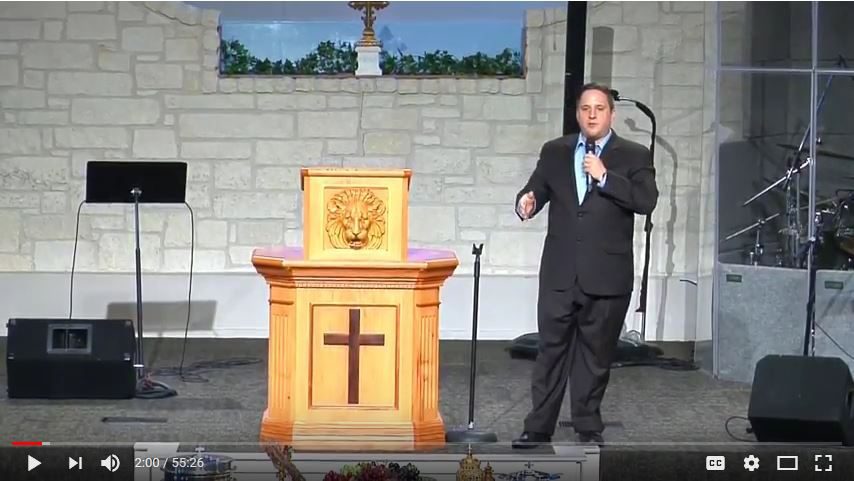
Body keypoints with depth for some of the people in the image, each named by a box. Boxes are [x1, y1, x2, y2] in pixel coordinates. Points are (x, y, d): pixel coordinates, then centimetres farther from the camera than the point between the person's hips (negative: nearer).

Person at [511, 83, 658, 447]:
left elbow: (647, 201, -10)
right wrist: (527, 203, -16)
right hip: (560, 273, 2)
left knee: (596, 354, 7)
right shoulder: (554, 152, 11)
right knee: (551, 349, 3)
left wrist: (605, 177, -18)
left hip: (607, 276, -2)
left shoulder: (634, 156, 2)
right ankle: (538, 428, 9)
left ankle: (588, 427, 18)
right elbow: (536, 190, 8)